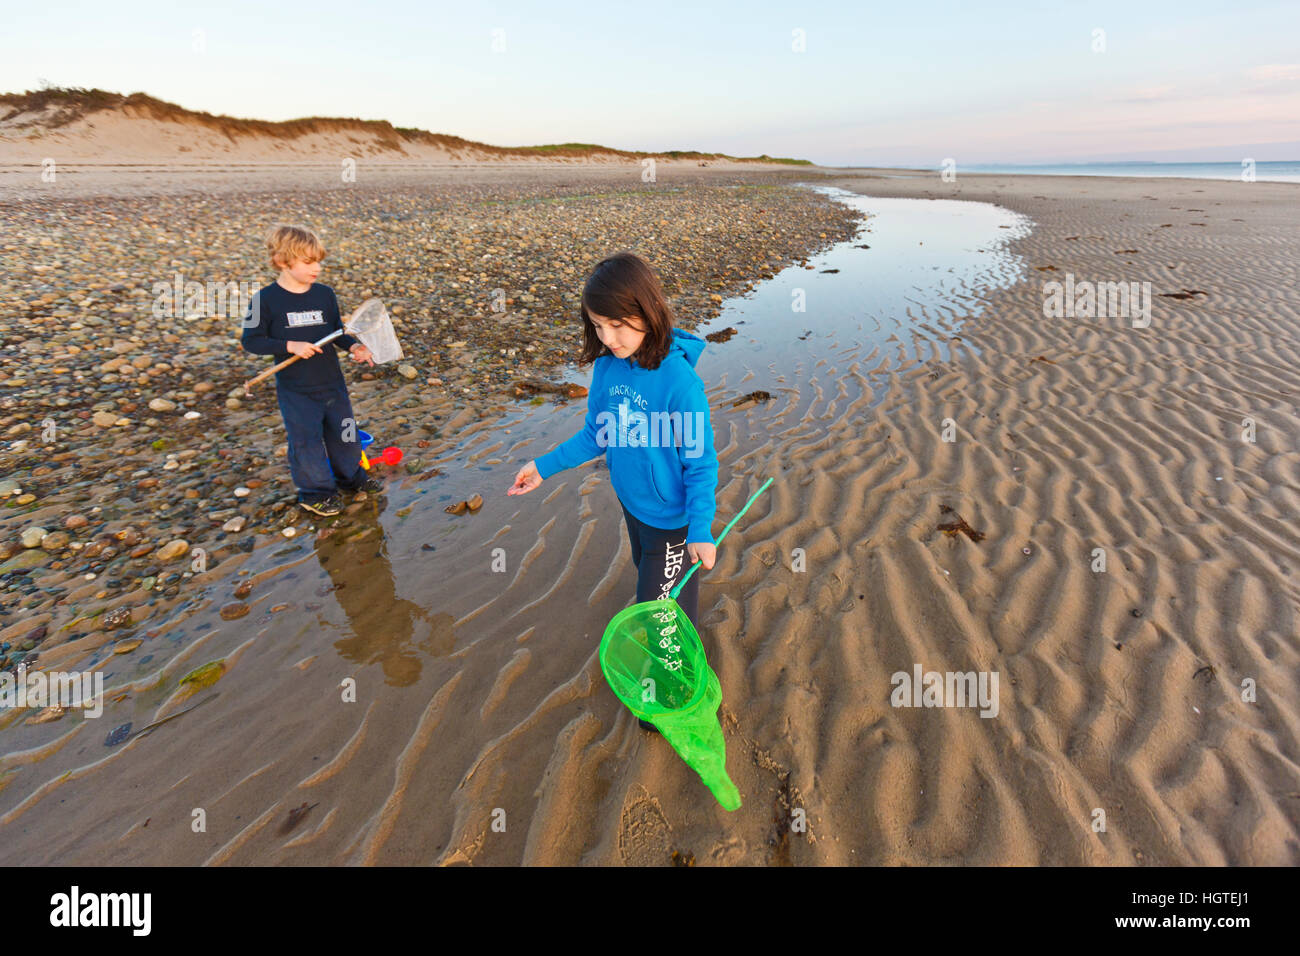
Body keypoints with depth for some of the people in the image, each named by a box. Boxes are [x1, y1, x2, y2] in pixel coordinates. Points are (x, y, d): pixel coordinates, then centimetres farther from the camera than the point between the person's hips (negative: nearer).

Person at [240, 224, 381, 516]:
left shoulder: (325, 294, 0)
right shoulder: (266, 300, -12)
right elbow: (251, 340, -9)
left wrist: (353, 346, -10)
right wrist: (290, 345, -22)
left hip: (332, 382, 4)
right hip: (295, 390, -4)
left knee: (344, 432, 16)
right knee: (306, 441, 5)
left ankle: (351, 476, 38)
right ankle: (315, 492, 23)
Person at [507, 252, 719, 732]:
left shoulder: (679, 381, -28)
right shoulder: (607, 365, -8)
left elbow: (701, 463, -20)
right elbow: (597, 435, 6)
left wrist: (701, 529, -26)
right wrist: (545, 466, 5)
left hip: (671, 517, -7)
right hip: (631, 503, 7)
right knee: (651, 581, 27)